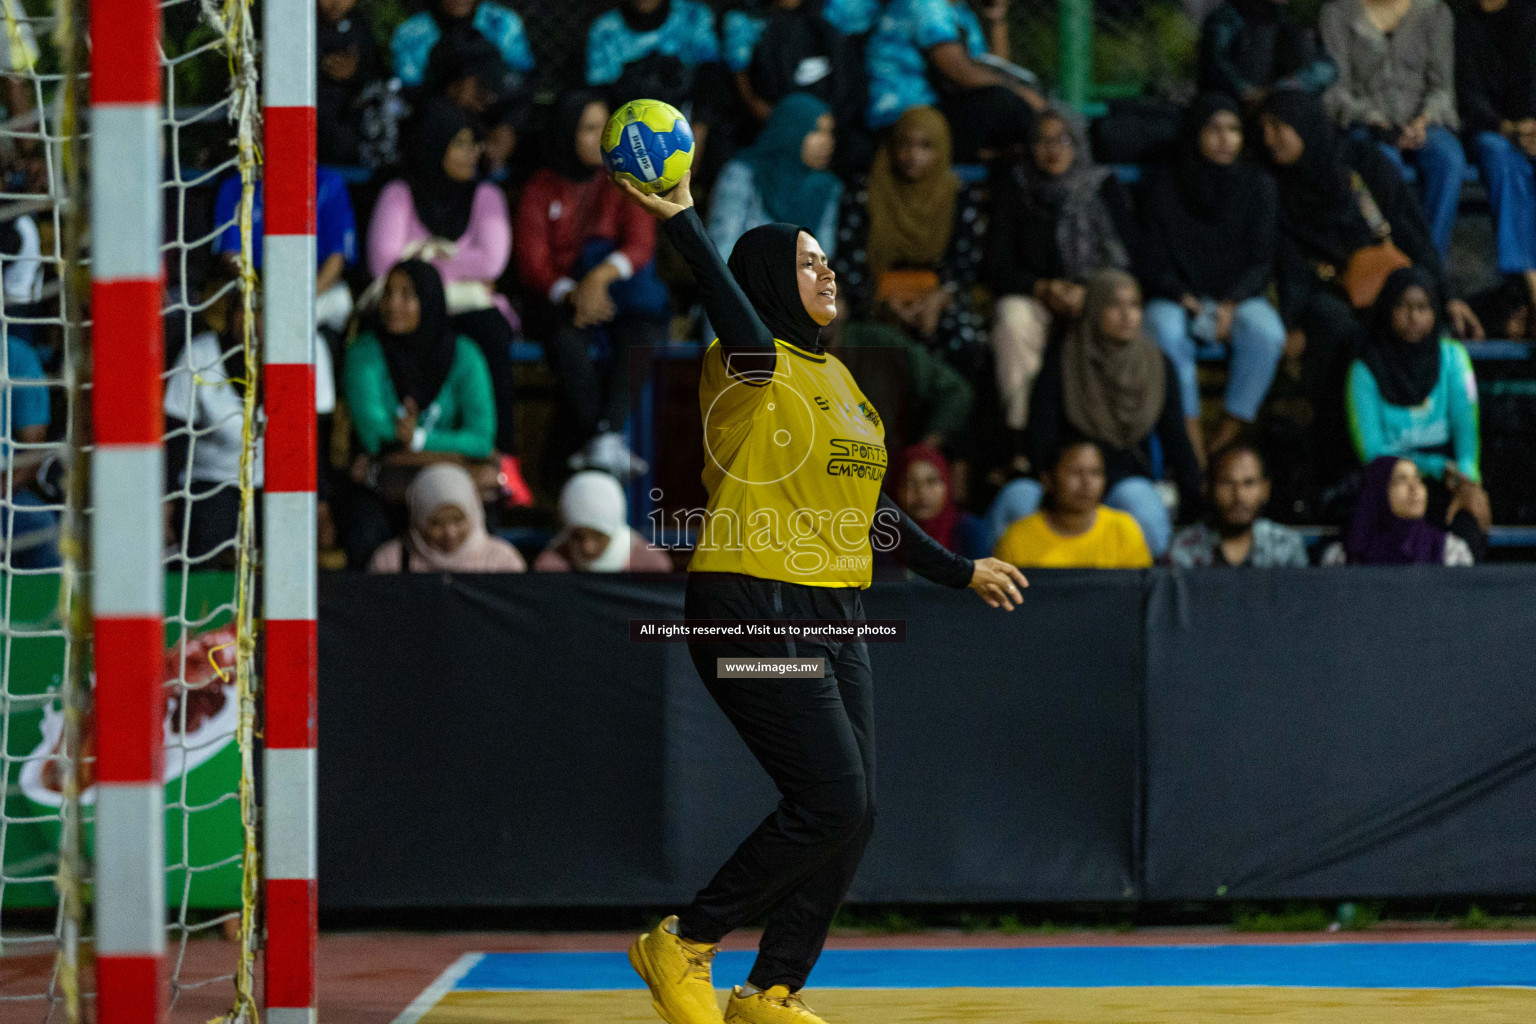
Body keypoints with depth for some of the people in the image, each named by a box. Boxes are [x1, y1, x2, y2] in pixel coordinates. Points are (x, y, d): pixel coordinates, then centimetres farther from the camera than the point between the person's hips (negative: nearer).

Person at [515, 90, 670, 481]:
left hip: (616, 291, 1)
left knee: (642, 332, -34)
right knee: (567, 341, -35)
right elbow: (532, 264, -3)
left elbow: (641, 244, -6)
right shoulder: (540, 189, 6)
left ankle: (605, 436, -43)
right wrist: (571, 293, -24)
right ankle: (607, 446, -37)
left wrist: (602, 275, -27)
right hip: (560, 297, -1)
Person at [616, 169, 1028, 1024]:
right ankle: (683, 946, 1)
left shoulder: (835, 376, 19)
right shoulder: (755, 363, -7)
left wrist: (959, 570, 32)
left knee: (851, 816, 4)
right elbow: (738, 312, -33)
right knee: (832, 801, -14)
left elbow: (865, 504, 27)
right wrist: (681, 218, -45)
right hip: (755, 611, -8)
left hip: (836, 615, 9)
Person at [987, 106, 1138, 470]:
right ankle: (1019, 439, -37)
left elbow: (1126, 258, 1)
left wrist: (1088, 293, -18)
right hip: (1032, 299, 0)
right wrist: (1043, 289, -18)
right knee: (1013, 321, -36)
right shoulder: (1013, 190, 7)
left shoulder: (1105, 187, 8)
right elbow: (998, 269, 1)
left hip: (1096, 295, 0)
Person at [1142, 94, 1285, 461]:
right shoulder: (1166, 186, 2)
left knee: (1267, 333, -32)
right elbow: (1153, 260, 1)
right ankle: (1193, 443, -38)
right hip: (1177, 297, -1)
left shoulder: (1257, 186, 4)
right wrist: (1185, 299, -19)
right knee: (1165, 332, -36)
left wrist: (1230, 304, -17)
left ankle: (1225, 440, -26)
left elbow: (1262, 258, 0)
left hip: (1237, 297, 1)